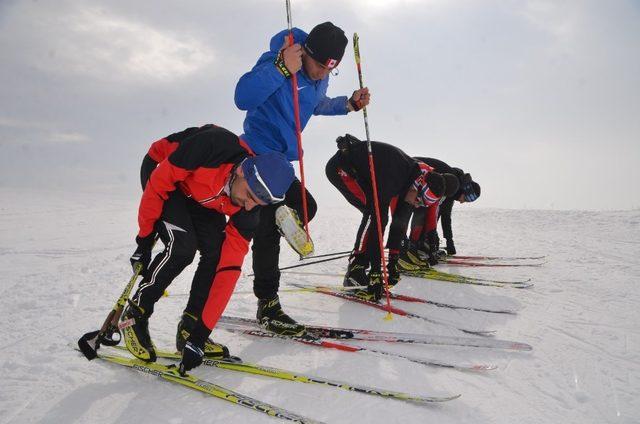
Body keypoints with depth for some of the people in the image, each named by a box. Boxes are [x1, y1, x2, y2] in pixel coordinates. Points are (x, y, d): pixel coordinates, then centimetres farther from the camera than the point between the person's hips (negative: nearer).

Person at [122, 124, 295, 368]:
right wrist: (145, 236, -19)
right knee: (182, 247, -24)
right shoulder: (214, 146, -40)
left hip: (200, 197, 4)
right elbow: (159, 181, -26)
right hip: (161, 168, -4)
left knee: (217, 253, -14)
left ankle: (190, 330, 4)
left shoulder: (248, 210, -24)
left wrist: (202, 332, -23)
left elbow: (228, 269, -23)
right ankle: (134, 316, -3)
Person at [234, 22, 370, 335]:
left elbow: (317, 105, 26)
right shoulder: (277, 60, -21)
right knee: (268, 231, -7)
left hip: (280, 159, 9)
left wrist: (351, 103, 10)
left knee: (305, 207, 14)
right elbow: (243, 98, -34)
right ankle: (268, 307, 1)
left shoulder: (319, 77, 6)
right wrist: (282, 68, -42)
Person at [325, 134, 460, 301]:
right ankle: (355, 270, -17)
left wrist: (393, 261, 1)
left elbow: (400, 222, 0)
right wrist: (376, 273, -34)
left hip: (358, 170, 9)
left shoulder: (413, 174, -9)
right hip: (339, 167, -9)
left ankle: (359, 264, 6)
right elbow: (378, 224, -36)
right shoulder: (391, 179, -35)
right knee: (374, 213, -21)